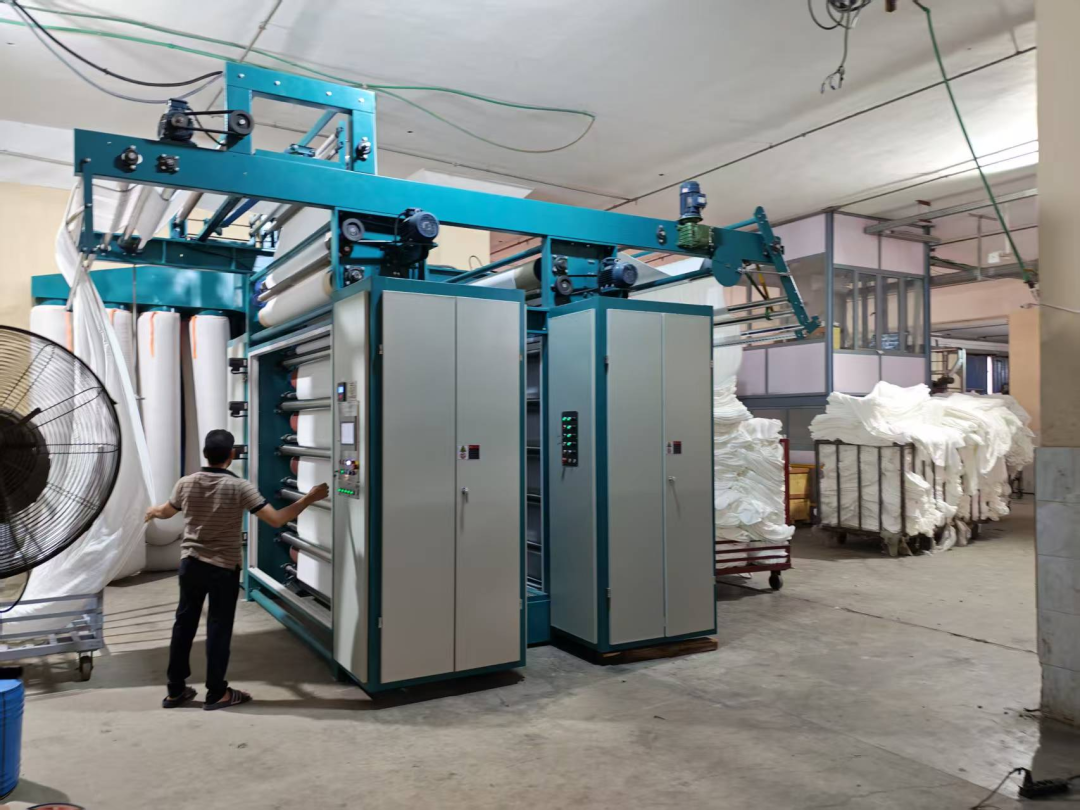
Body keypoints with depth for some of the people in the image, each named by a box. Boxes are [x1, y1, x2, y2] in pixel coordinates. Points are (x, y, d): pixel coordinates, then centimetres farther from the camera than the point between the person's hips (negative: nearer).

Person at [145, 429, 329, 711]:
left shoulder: (186, 484, -2)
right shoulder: (239, 487, -16)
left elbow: (166, 512, 19)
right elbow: (276, 520, -20)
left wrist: (151, 512, 43)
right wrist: (308, 500, -10)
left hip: (190, 564, 4)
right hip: (224, 568, -4)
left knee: (184, 624, 15)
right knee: (218, 628, 5)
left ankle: (175, 690, 25)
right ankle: (216, 693, 14)